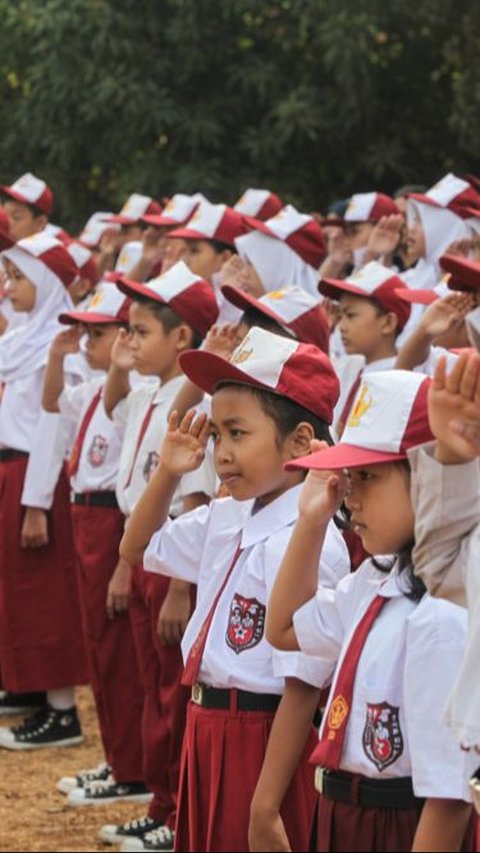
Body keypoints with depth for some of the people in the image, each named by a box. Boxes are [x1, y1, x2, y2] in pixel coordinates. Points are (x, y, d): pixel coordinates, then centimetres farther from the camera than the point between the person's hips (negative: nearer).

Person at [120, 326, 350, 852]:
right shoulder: (224, 519, 5)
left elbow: (302, 690, -22)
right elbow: (138, 549, 25)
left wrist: (266, 808, -22)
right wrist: (167, 472, 8)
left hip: (263, 743, -9)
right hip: (207, 734, 9)